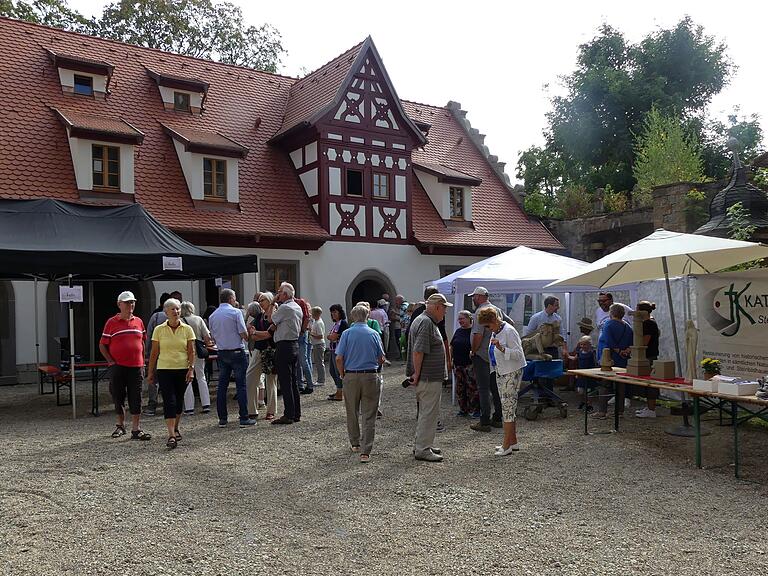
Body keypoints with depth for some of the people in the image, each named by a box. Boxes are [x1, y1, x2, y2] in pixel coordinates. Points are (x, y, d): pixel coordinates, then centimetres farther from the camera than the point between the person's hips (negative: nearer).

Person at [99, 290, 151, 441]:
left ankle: (136, 429, 4)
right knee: (118, 397, 8)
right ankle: (120, 425, 28)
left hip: (136, 366, 2)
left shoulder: (138, 321, 9)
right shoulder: (112, 322, -1)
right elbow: (102, 345, 2)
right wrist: (110, 361, -7)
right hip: (117, 367, -2)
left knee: (136, 398, 0)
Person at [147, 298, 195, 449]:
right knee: (169, 401, -9)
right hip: (164, 370, -1)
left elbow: (191, 351, 0)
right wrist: (151, 372, 6)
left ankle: (176, 428, 32)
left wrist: (191, 369, -9)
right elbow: (154, 352, 4)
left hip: (182, 370, 1)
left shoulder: (187, 329, 2)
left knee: (179, 400, 12)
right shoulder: (159, 330, 0)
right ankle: (171, 435, -11)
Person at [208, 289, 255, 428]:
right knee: (241, 385, -2)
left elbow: (214, 336, 13)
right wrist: (247, 335, 10)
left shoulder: (212, 316, 8)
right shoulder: (236, 312, -8)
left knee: (222, 386, 9)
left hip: (221, 353, 5)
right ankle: (244, 418, -2)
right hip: (237, 351, -5)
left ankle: (222, 419, 12)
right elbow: (244, 334, -11)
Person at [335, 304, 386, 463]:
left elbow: (339, 358, -6)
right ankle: (365, 451, -2)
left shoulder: (347, 333, -2)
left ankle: (355, 444, 31)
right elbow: (381, 359, 3)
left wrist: (343, 375, 9)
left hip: (351, 376, 1)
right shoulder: (374, 334, 0)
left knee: (352, 413, 18)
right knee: (369, 416, 2)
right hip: (370, 377, 0)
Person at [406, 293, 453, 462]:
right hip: (429, 378, -11)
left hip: (428, 377, 11)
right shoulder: (426, 323, -18)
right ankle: (422, 449, 2)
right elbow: (418, 351, -25)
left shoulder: (424, 320, 16)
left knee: (426, 411, 18)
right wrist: (417, 373, -19)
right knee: (429, 413, -4)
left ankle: (420, 444, 28)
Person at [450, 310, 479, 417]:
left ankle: (475, 409, 5)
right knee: (460, 387, 10)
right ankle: (463, 409, 19)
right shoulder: (458, 331, 14)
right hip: (458, 364, 6)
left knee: (472, 387, -4)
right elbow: (452, 347, 17)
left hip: (470, 364, -6)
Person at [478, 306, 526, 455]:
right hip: (501, 372, 9)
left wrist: (501, 348, -32)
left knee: (508, 406, -10)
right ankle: (513, 442, 20)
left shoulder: (509, 331, -17)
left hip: (512, 373, -9)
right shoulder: (495, 332, 12)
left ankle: (507, 445, -6)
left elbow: (518, 354, -21)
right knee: (508, 406, 12)